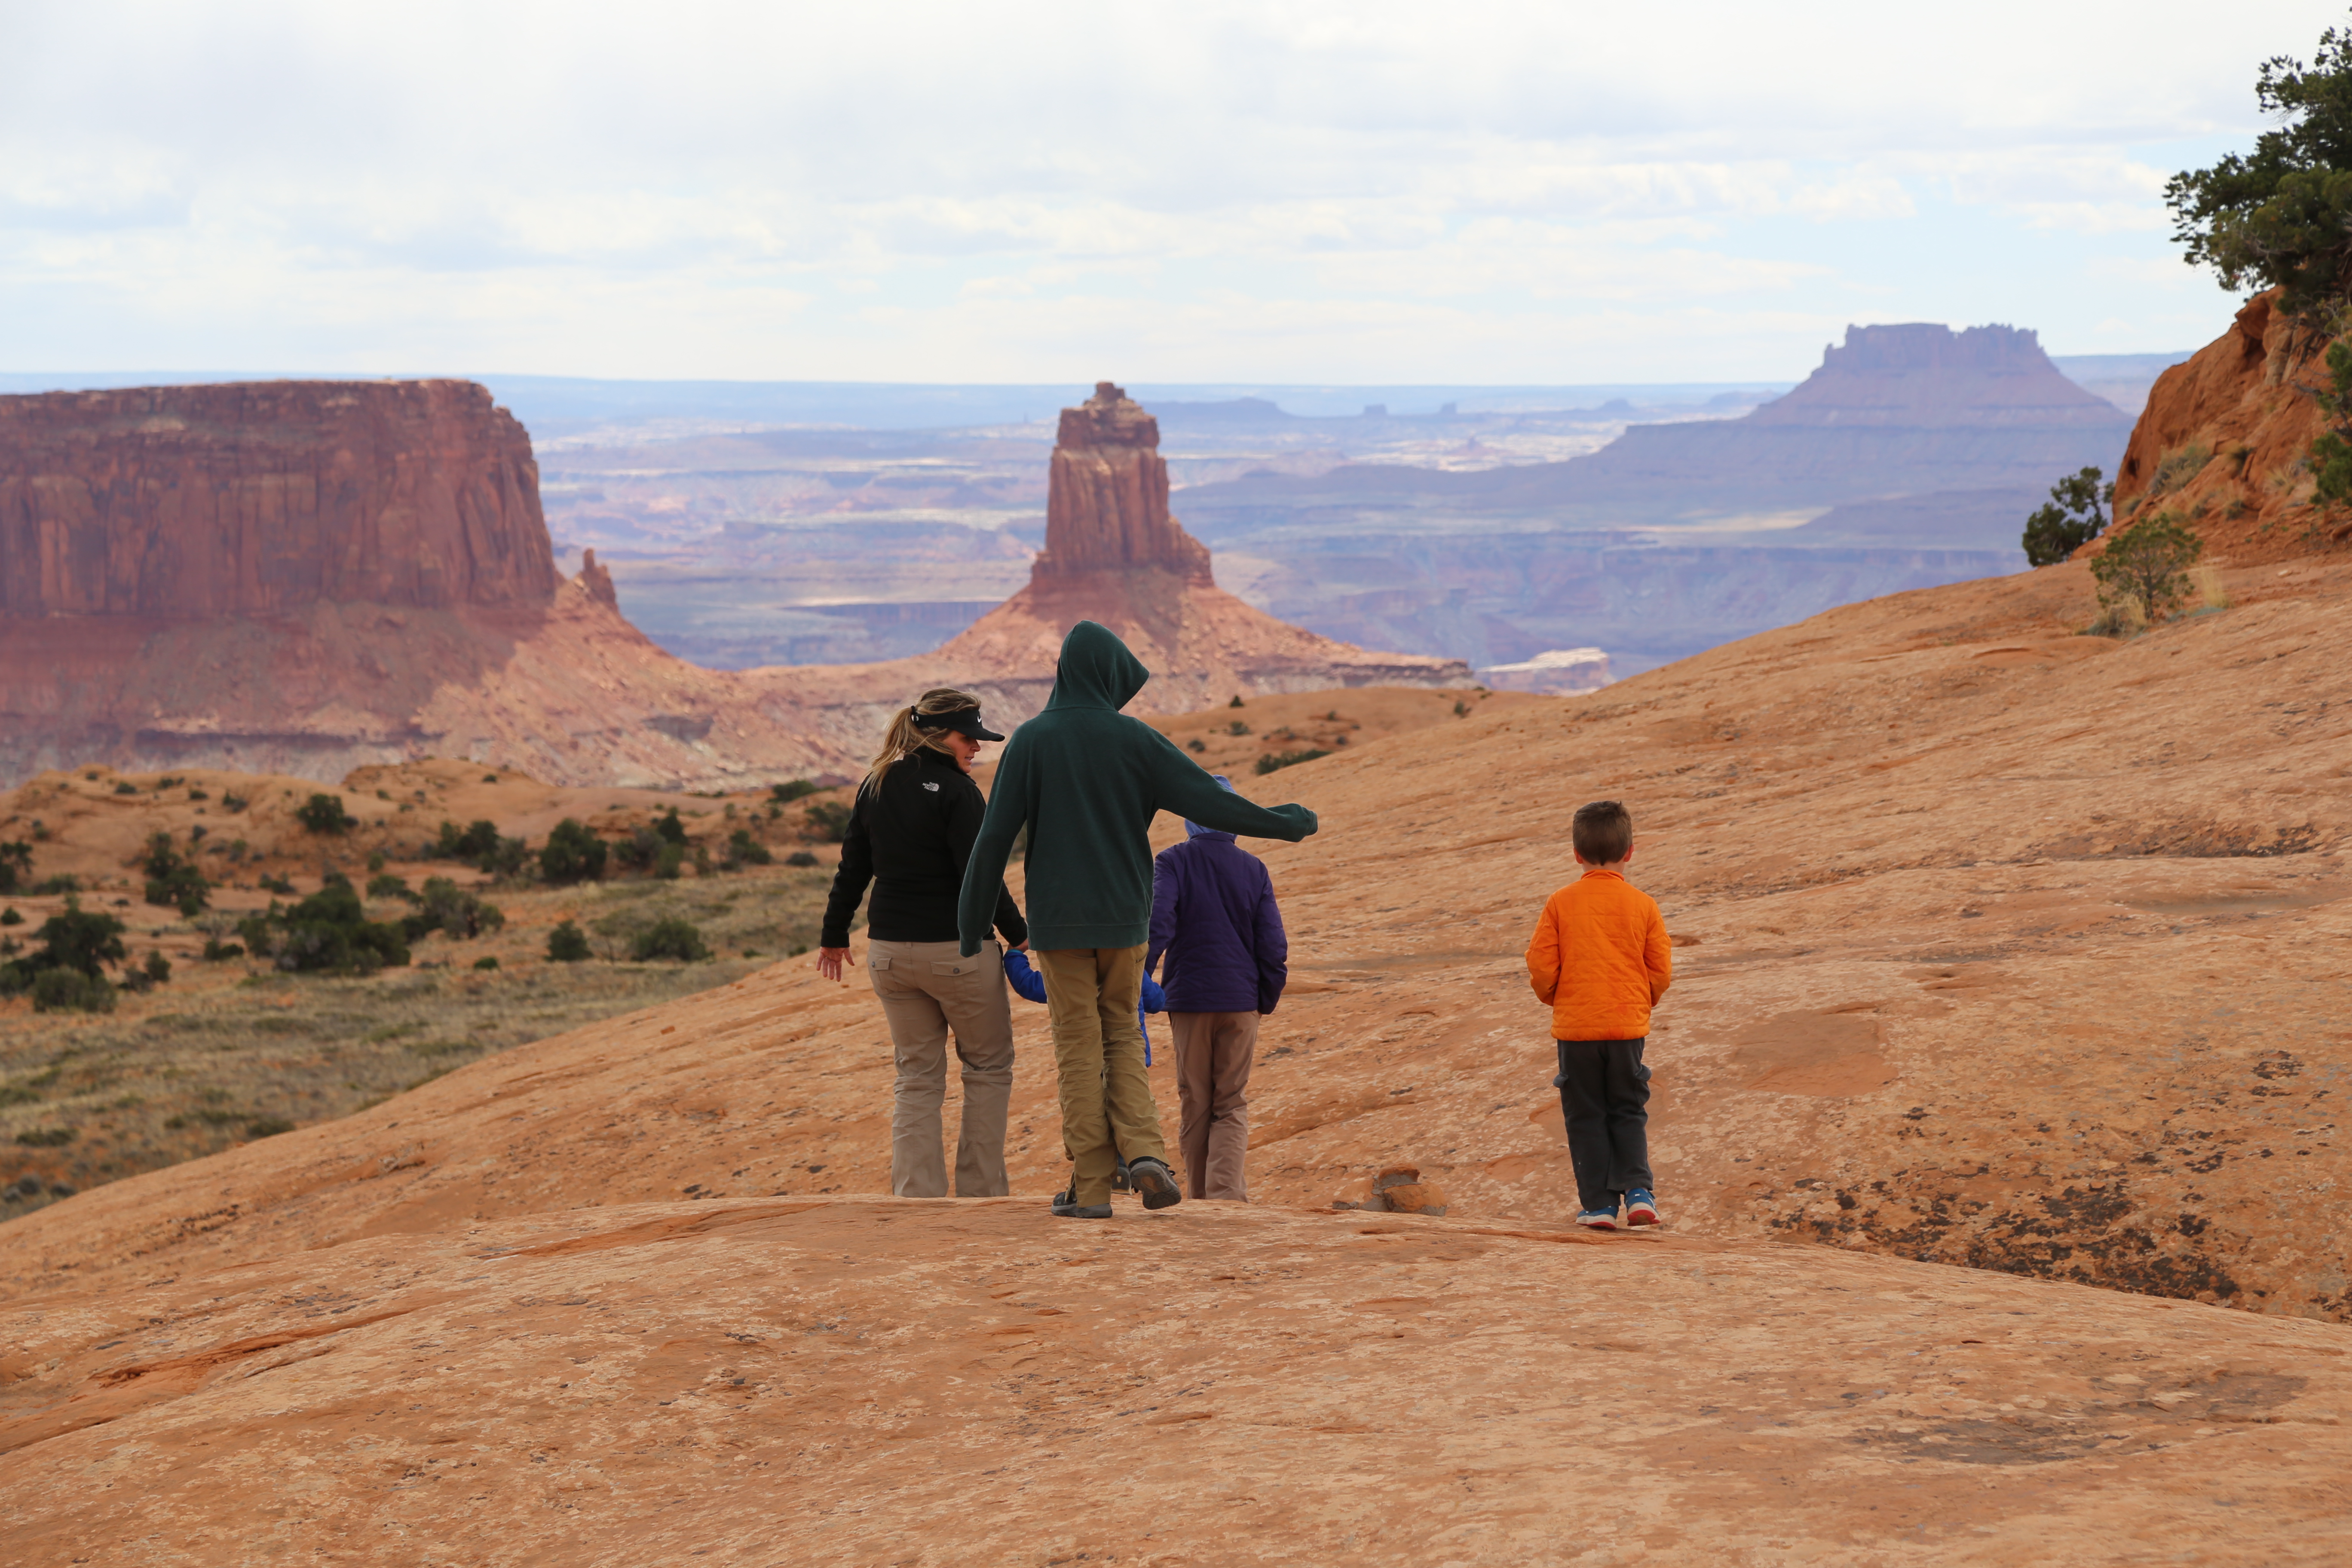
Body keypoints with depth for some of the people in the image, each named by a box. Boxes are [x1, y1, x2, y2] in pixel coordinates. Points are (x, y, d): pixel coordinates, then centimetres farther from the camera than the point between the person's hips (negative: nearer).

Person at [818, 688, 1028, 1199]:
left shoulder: (875, 787, 6)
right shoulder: (955, 791, -14)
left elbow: (852, 868, 12)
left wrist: (834, 935, 23)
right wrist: (1020, 935, -6)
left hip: (890, 952, 6)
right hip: (957, 950, -6)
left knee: (916, 1077, 13)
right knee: (988, 1068, 10)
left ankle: (916, 1194, 6)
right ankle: (982, 1191, 8)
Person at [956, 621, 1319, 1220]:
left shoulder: (1031, 740, -6)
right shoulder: (1134, 739, -4)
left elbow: (995, 835, -7)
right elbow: (1209, 801, -5)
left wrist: (973, 919, 1)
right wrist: (1287, 823, 9)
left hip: (1057, 919, -1)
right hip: (1122, 918, 1)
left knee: (1079, 1049, 4)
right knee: (1122, 1038, 15)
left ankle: (1091, 1186, 2)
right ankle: (1145, 1154, -5)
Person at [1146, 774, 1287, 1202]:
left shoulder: (1172, 863, -5)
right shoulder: (1254, 870, 2)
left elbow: (1156, 925, -18)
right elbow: (1273, 945, 1)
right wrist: (1267, 1001, 14)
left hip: (1189, 999, -1)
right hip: (1241, 1001, 1)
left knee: (1195, 1105, 11)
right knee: (1232, 1106, 5)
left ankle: (1201, 1199, 16)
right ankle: (1227, 1195, -13)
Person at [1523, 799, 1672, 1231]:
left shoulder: (1561, 904, -5)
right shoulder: (1643, 905, -2)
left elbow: (1541, 967, -5)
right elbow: (1661, 971, 1)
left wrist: (1555, 998, 16)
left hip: (1575, 1027, -1)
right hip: (1628, 1026, 1)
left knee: (1586, 1117, 8)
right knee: (1628, 1113, 15)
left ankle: (1599, 1204, 6)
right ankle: (1638, 1190, 0)